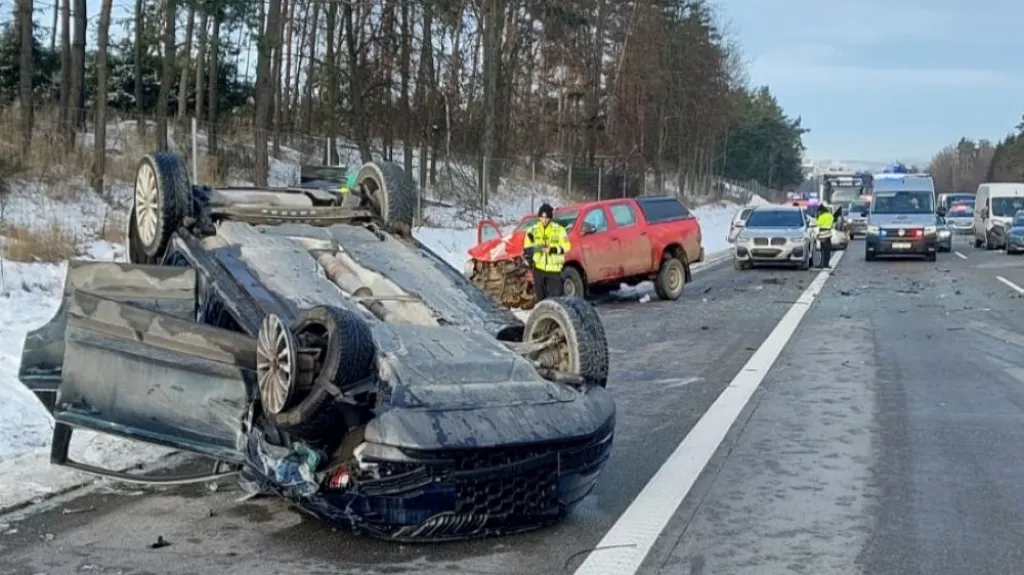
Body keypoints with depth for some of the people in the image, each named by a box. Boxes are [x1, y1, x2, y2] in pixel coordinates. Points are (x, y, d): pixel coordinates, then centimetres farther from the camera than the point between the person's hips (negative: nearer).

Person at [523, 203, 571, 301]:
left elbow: (566, 247, -4)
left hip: (554, 269, -3)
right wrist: (534, 249, -11)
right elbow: (526, 248, 11)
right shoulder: (533, 230, 5)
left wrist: (552, 249, -19)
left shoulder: (559, 229, -4)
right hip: (539, 268, 3)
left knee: (555, 296, -7)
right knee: (540, 296, 9)